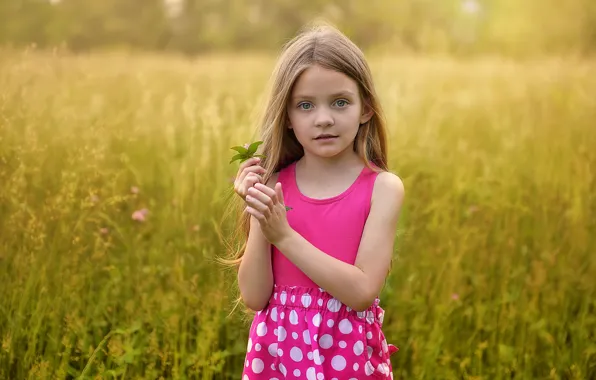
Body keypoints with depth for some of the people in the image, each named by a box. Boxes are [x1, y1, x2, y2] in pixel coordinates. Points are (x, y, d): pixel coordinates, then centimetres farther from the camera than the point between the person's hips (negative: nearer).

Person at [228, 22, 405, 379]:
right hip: (277, 351, 2)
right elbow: (255, 297, -5)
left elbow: (362, 291, -17)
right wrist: (259, 218, -17)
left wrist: (283, 234, -20)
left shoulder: (383, 187, -9)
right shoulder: (272, 186, -3)